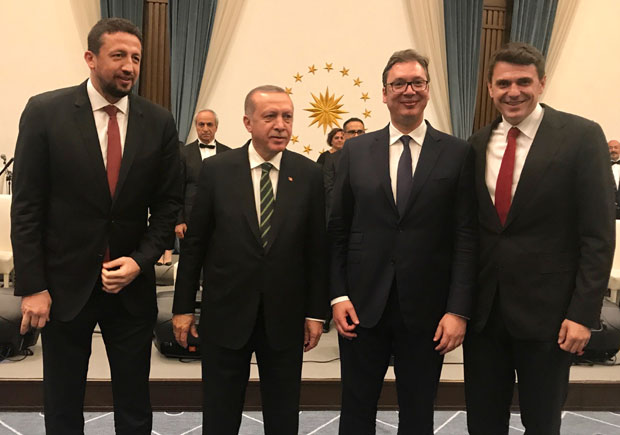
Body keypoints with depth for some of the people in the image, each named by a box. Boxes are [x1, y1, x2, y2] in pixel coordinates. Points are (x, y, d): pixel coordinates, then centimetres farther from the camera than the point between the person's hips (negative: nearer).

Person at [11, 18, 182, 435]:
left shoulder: (159, 121, 0)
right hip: (64, 284, -1)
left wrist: (140, 261, -9)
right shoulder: (45, 111, -6)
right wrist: (32, 287, -9)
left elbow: (168, 203, 4)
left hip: (132, 285, 2)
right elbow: (27, 206, -6)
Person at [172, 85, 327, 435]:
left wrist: (316, 311, 1)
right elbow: (194, 243, 0)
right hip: (225, 313, 0)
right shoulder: (216, 170, -4)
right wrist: (183, 306, 1)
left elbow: (317, 248, 0)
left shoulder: (309, 174, -2)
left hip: (285, 317, 1)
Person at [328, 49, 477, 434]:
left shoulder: (457, 153, 0)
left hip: (426, 311, -1)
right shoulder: (355, 151, 4)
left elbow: (466, 238, -3)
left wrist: (458, 310, -9)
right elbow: (338, 230, 4)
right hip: (363, 306, 1)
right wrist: (339, 295, -3)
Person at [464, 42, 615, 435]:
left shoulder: (582, 136, -6)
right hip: (482, 310, 4)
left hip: (546, 310, -3)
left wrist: (584, 313, -13)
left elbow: (598, 235, -8)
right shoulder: (476, 145, 7)